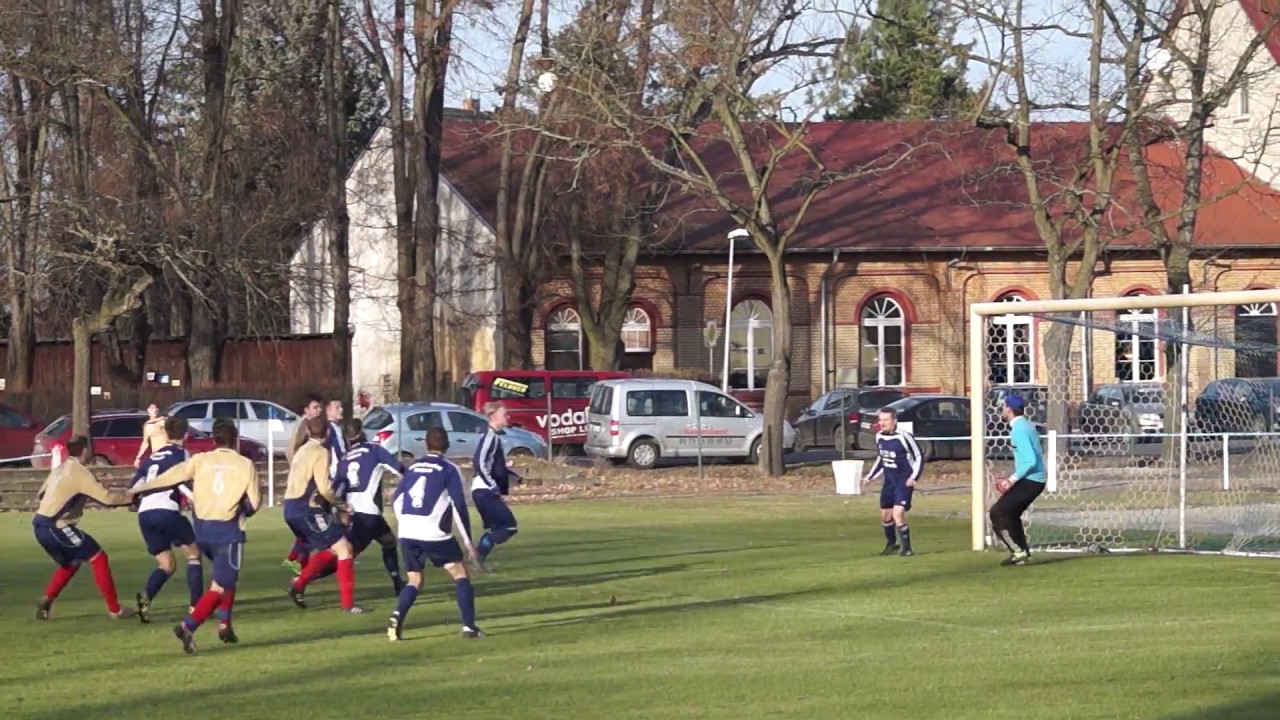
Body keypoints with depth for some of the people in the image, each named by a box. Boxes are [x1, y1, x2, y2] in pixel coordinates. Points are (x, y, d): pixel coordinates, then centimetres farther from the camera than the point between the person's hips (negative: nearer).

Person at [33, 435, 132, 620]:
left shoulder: (59, 470, 15)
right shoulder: (80, 473, -10)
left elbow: (41, 494, 25)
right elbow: (106, 498, -15)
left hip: (41, 525, 8)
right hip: (56, 527, -8)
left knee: (70, 563, 27)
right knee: (98, 558, -1)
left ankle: (46, 600, 13)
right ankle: (115, 609, 0)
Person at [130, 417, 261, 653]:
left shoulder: (200, 461, 3)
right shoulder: (245, 465, -2)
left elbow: (170, 476, 3)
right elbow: (254, 503, -1)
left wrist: (138, 489, 14)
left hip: (203, 529, 4)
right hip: (229, 530, -4)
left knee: (228, 577, 28)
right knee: (219, 587, -4)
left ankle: (224, 624, 20)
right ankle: (188, 627, -24)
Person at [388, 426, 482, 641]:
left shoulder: (413, 467, 13)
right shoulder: (449, 470, 0)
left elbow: (396, 501, 15)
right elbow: (459, 506, -6)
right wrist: (468, 542, -1)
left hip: (407, 534, 4)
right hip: (435, 534, -4)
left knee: (415, 581, 17)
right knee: (460, 575, 8)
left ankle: (397, 617, -8)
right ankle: (469, 627, -2)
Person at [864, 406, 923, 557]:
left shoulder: (903, 437, -19)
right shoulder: (879, 437, 2)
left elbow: (918, 457, -11)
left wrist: (914, 477, -21)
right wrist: (870, 476, 15)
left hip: (904, 481, -7)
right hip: (889, 481, 7)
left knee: (898, 514, -19)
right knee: (885, 515, 13)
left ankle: (907, 548, -7)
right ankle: (891, 544, 36)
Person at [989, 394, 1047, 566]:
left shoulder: (1019, 430, -18)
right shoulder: (1027, 425, 13)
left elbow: (1031, 460, -25)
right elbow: (1039, 453, 21)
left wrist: (1013, 479, -18)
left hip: (1030, 480, -10)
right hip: (1037, 479, 10)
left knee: (998, 512, -7)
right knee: (1011, 514, 20)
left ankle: (1018, 551, -10)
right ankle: (1023, 552, 18)